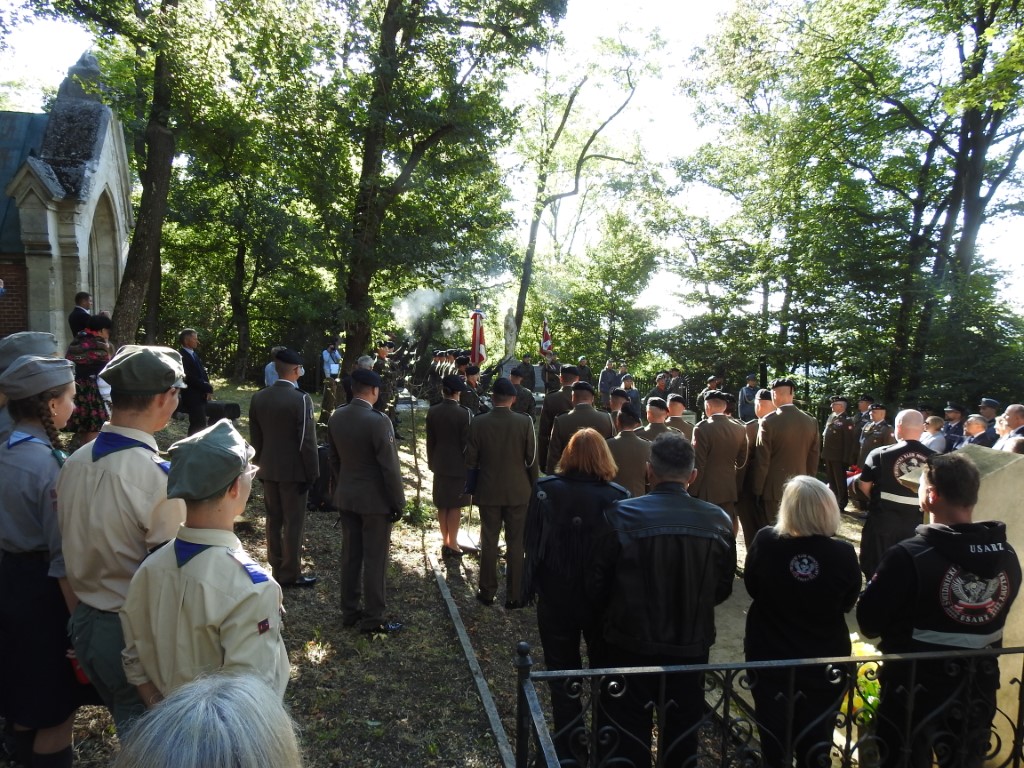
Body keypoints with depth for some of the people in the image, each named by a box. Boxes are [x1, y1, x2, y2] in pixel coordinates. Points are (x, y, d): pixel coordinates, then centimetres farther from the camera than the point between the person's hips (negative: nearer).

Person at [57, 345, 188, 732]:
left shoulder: (74, 462, -4)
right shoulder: (159, 476, -27)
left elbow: (73, 548, 7)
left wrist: (84, 616, 19)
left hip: (85, 623, 7)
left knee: (127, 726, 27)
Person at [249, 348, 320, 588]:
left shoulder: (258, 398, 1)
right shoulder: (301, 399, -18)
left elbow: (255, 437, 9)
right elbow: (307, 441, -17)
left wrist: (261, 465, 18)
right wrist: (312, 472, -9)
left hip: (268, 469, 6)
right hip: (293, 470, -6)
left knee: (273, 519, 15)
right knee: (294, 522, 4)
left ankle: (277, 568, 26)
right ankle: (291, 573, 12)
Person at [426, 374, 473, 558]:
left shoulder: (432, 412, -4)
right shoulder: (464, 413, -17)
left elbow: (430, 440, 3)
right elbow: (467, 442, -13)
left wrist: (431, 462, 14)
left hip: (440, 464, 5)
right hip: (458, 465, -5)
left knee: (442, 505, 14)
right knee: (455, 506, 5)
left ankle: (445, 541, 25)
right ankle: (452, 545, 13)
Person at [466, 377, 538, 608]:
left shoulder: (478, 423, -8)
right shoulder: (525, 422, -11)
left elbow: (471, 460, -2)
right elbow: (532, 459, -6)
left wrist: (471, 487, 11)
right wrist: (533, 487, 7)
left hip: (488, 492, 1)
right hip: (518, 492, -1)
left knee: (488, 543, 12)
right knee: (516, 544, 8)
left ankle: (487, 592, 22)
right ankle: (514, 595, 15)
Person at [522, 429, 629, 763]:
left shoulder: (545, 489, -13)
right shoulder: (618, 497, -15)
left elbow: (532, 541, -9)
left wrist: (530, 586, 2)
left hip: (555, 597, 0)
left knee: (563, 673, 17)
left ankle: (569, 747, 29)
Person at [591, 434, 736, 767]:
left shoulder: (621, 516, -18)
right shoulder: (718, 522, -9)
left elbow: (598, 585, -11)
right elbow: (723, 589, 2)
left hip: (630, 644, -2)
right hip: (691, 646, 3)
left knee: (628, 739, 13)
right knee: (682, 737, 21)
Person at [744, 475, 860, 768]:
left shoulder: (765, 542, -21)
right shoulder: (843, 553, -20)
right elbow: (848, 603, -2)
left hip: (769, 654, 0)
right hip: (826, 657, 1)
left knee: (774, 734, 18)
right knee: (817, 739, 20)